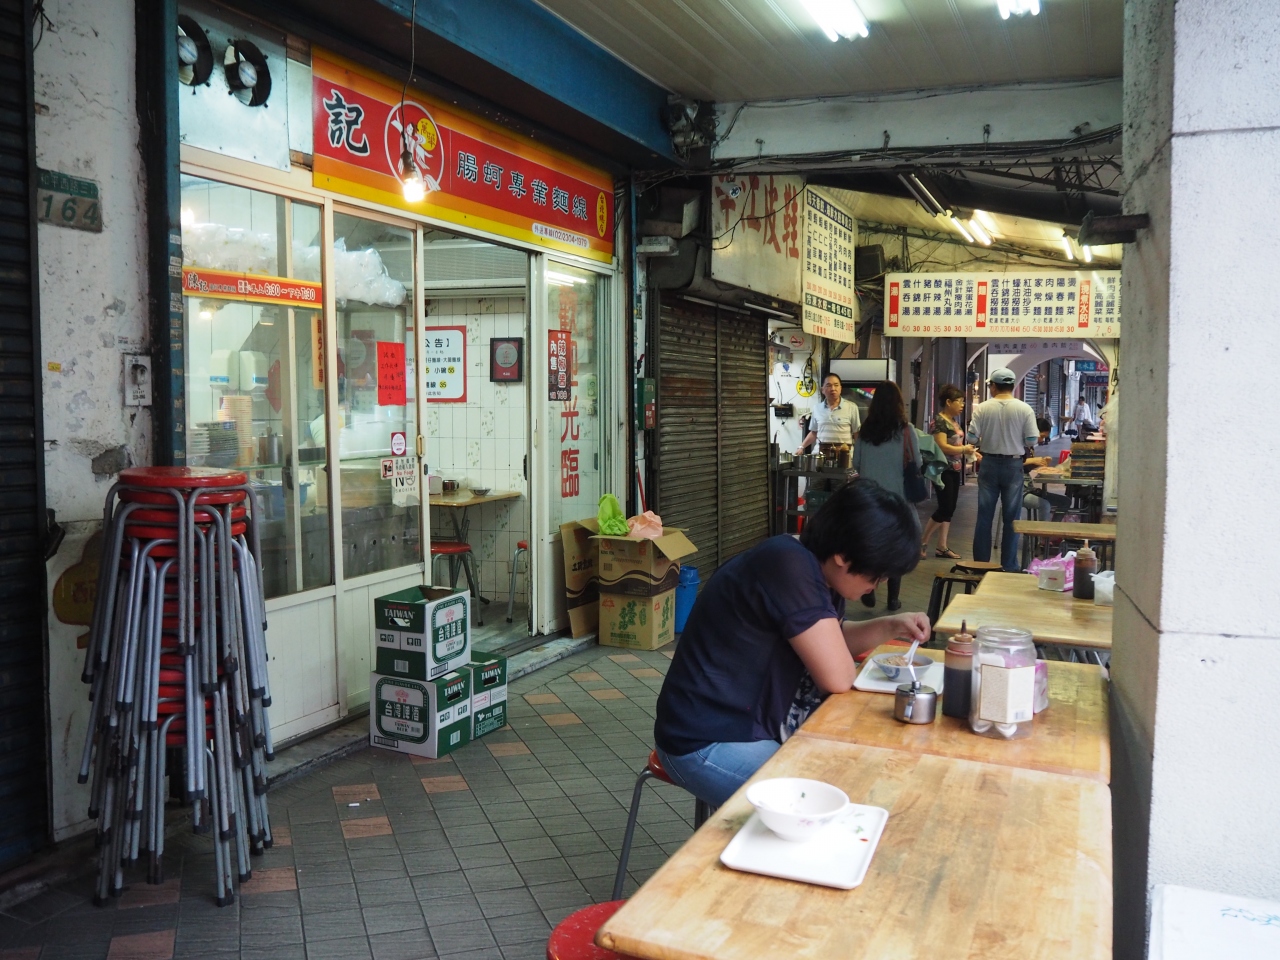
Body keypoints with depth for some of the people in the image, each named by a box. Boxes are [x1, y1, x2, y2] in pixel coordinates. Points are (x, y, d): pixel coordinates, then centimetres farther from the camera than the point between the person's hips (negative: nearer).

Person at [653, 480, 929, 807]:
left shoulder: (815, 568, 3)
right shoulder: (789, 565, -26)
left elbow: (831, 643, 21)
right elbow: (837, 676, -24)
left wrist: (890, 626, 7)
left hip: (760, 727, 10)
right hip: (708, 744, -10)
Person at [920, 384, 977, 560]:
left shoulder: (953, 421, 14)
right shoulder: (938, 422, -14)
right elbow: (942, 447, -22)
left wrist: (971, 451, 5)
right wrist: (964, 449, -17)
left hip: (954, 470, 9)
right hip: (943, 471, -9)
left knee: (950, 509, 8)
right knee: (944, 509, -8)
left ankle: (942, 547, 12)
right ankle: (922, 543, 4)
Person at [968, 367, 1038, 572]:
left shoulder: (982, 408, -8)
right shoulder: (1024, 409, -7)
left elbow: (972, 438, -9)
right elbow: (1031, 440, -8)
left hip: (989, 464, 0)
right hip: (1013, 465, 0)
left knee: (984, 516, 9)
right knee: (1011, 517, 8)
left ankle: (981, 562, 14)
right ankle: (1009, 566, 11)